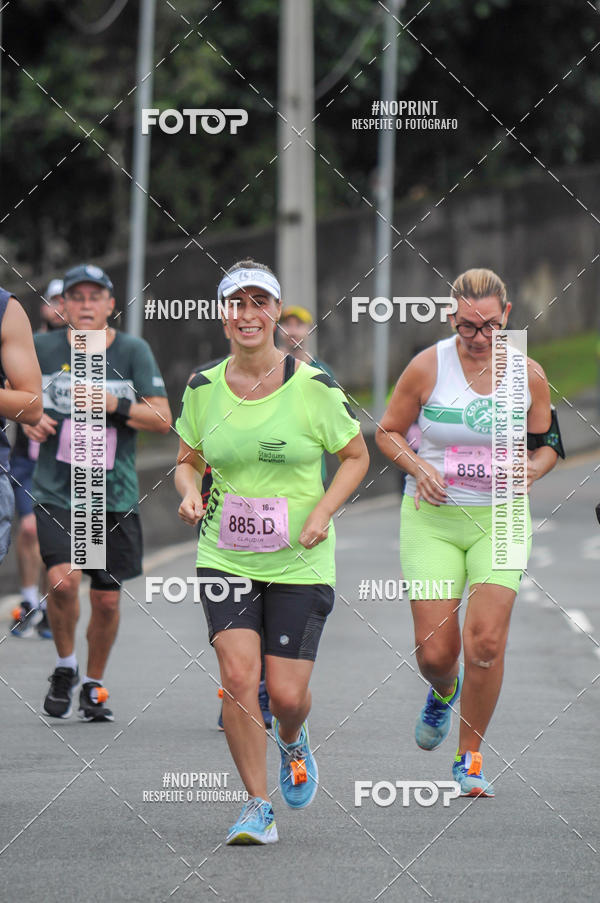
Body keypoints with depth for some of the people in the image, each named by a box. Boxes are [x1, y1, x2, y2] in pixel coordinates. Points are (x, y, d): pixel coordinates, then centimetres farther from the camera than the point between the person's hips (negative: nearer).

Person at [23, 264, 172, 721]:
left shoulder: (133, 350, 0)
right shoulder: (43, 348, 1)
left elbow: (163, 419, -3)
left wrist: (115, 405, -17)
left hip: (115, 494, 1)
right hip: (56, 491, -1)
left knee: (107, 598, 5)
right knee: (63, 578, -21)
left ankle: (94, 684, 28)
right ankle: (65, 666, 5)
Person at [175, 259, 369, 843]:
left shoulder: (312, 386, -7)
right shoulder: (203, 389, 1)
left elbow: (355, 456, 4)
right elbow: (187, 461, 14)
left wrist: (323, 511, -10)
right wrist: (189, 492, -8)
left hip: (300, 561, -2)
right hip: (225, 559, 2)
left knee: (286, 694, -4)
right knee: (238, 676, -15)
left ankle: (292, 742, 34)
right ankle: (258, 806, -1)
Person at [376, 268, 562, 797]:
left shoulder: (529, 375, -1)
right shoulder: (427, 367, -5)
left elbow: (548, 445, 12)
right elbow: (388, 432, 7)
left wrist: (534, 467, -10)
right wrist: (418, 468, -12)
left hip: (500, 520, 0)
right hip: (432, 520, 0)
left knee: (486, 640, -15)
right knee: (434, 651, -5)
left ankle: (470, 757, 4)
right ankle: (444, 692, 35)